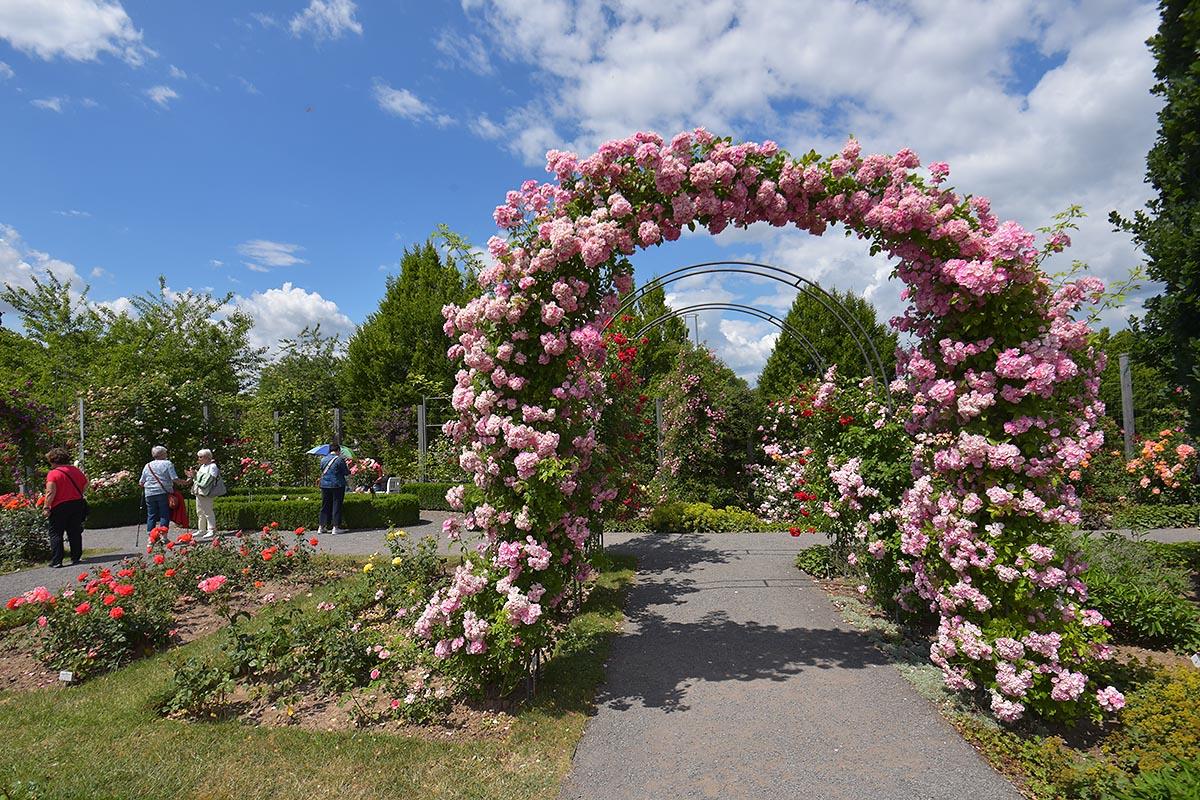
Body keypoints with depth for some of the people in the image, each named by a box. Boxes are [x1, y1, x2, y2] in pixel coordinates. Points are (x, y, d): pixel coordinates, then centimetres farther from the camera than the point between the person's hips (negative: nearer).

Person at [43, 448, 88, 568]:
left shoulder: (52, 474, -11)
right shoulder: (76, 470, 6)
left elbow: (51, 492, -19)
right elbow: (85, 485, 14)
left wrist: (46, 507, -13)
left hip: (60, 507, -5)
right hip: (77, 504, 5)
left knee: (56, 533, 4)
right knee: (75, 532, 12)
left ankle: (56, 561, 2)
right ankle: (76, 558, 15)